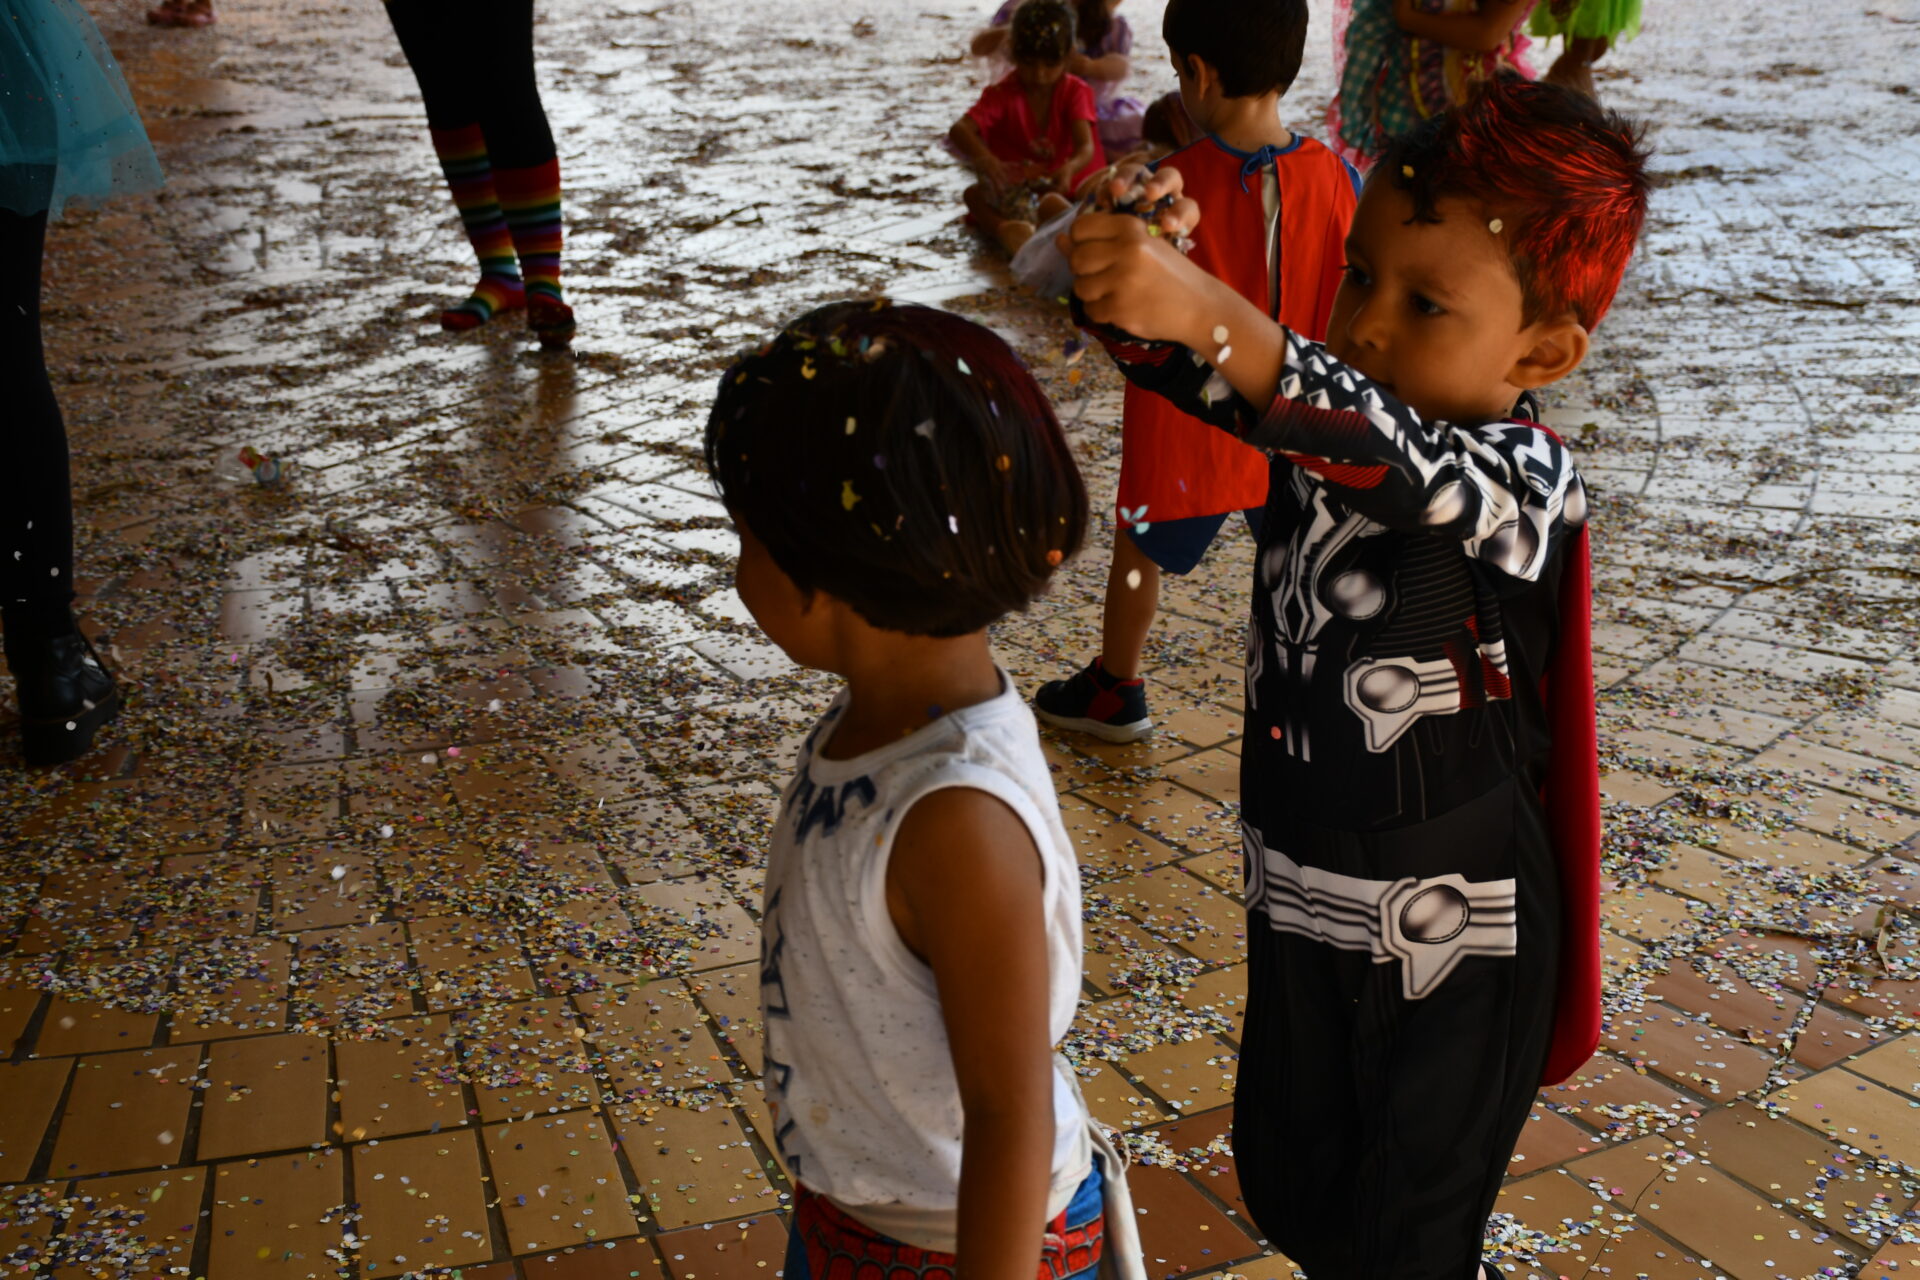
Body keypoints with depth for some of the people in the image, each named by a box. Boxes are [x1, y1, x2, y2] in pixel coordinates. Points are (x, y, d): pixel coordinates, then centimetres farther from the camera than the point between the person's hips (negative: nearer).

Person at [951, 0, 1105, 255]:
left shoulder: (1075, 91, -5)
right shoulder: (1003, 93, -7)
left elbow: (1086, 146, -19)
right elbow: (959, 130, -23)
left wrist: (1070, 168, -46)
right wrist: (984, 159, -47)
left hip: (1056, 184, 1)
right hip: (1010, 184, -1)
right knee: (974, 193, -30)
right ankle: (1005, 229, -54)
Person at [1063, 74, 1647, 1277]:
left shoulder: (1527, 478, -24)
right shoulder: (1321, 395, -6)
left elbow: (1392, 460, -44)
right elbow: (1186, 363, -13)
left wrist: (1209, 313, -56)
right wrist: (1137, 270, -36)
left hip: (1453, 922, -6)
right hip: (1299, 887, 6)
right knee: (1285, 1176, 24)